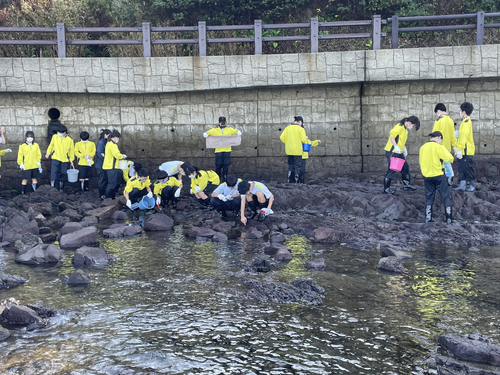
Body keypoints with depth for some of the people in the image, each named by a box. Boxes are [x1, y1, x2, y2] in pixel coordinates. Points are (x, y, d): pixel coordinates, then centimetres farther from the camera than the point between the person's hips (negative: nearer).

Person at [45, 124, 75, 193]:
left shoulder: (69, 140, -2)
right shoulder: (54, 137, 1)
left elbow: (71, 150, 6)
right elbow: (51, 146, 13)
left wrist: (71, 160, 6)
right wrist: (48, 153, 1)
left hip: (64, 160, 0)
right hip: (55, 159, 0)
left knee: (63, 175, 7)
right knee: (54, 174, -11)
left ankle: (61, 189, 23)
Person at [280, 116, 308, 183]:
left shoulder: (287, 128, 3)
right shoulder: (300, 129, -9)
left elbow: (282, 137, -3)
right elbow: (303, 140, -14)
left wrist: (287, 142, 11)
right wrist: (306, 138, 8)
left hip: (289, 150, 4)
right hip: (297, 151, -4)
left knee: (290, 166, 16)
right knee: (297, 166, 4)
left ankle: (290, 181, 14)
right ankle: (296, 181, 1)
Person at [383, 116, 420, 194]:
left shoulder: (405, 129, 15)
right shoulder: (399, 127, -17)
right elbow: (391, 136, -30)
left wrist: (404, 148, 23)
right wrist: (396, 146, -39)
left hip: (399, 152, 10)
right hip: (392, 152, -10)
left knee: (405, 167, 15)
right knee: (392, 170, -6)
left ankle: (406, 185, 29)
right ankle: (386, 189, 2)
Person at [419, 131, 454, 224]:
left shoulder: (423, 147, 4)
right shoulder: (439, 147, -12)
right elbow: (449, 158, -17)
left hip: (426, 175, 4)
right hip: (438, 175, -4)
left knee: (429, 196, 14)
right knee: (445, 196, 6)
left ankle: (428, 217, 11)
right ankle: (449, 218, 6)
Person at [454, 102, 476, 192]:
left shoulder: (466, 122, -15)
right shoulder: (467, 121, 16)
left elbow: (464, 136, -21)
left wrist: (460, 149, -23)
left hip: (466, 151, -10)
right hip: (463, 151, 10)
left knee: (468, 168, -2)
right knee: (461, 168, 8)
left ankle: (472, 185, 7)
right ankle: (462, 185, 8)